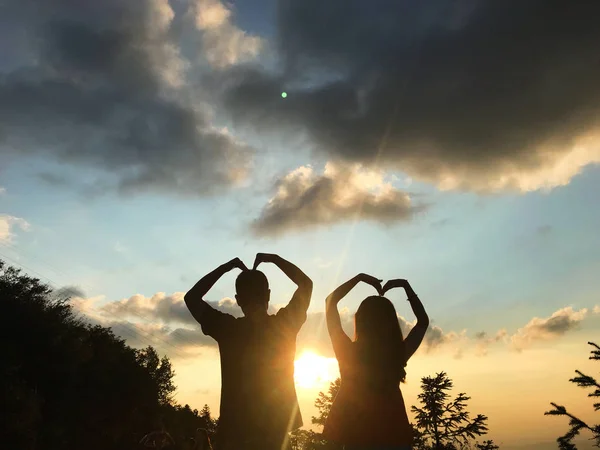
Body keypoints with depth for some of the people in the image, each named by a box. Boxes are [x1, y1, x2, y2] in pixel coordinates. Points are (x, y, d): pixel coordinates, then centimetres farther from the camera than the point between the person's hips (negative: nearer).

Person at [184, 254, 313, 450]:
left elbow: (191, 298, 5)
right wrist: (274, 259, 9)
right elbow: (306, 284, 9)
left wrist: (224, 268, 2)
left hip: (234, 433, -1)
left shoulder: (227, 329, -9)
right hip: (276, 431, 1)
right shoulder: (285, 325, -6)